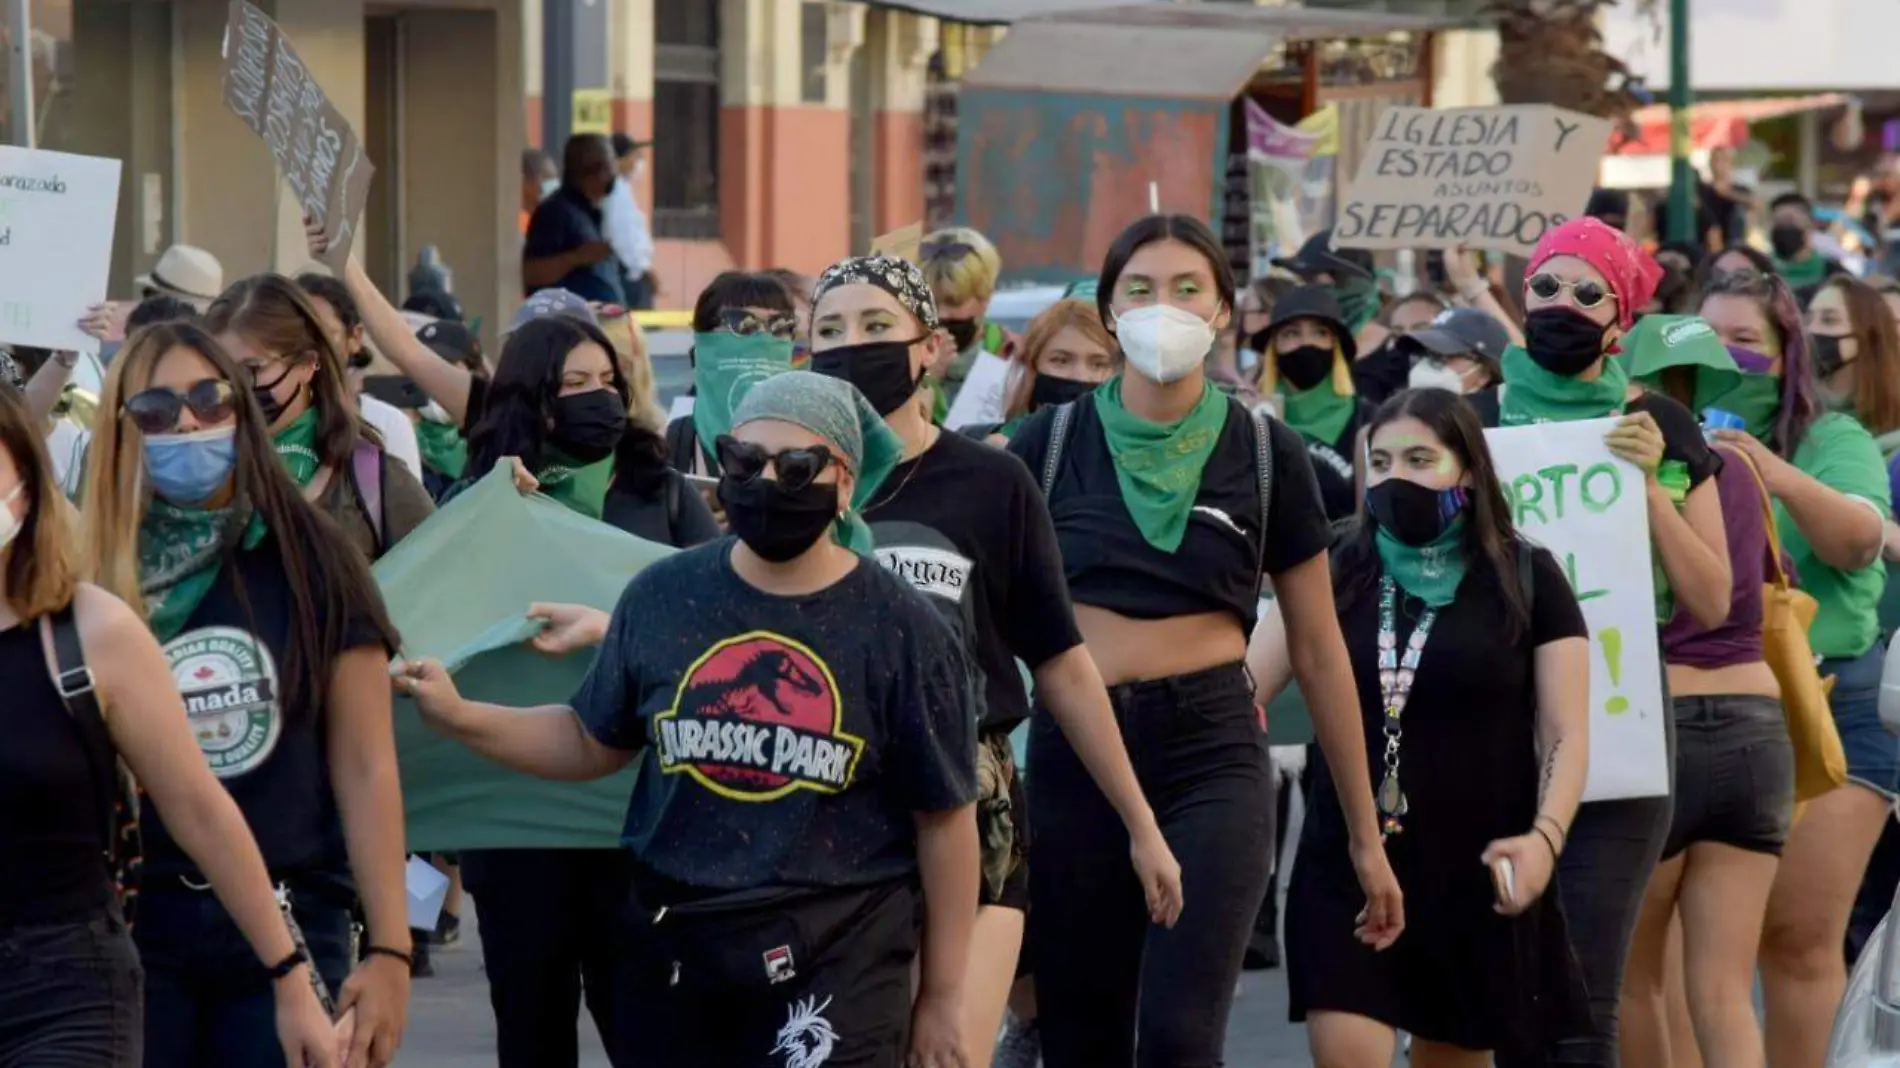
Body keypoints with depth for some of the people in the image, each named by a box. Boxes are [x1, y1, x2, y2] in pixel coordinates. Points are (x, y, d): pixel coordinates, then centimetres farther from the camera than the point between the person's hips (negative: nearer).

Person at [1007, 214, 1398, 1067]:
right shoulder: (1051, 443, 3)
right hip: (1076, 752, 1)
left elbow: (1318, 651, 8)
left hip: (1212, 750, -1)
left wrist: (1365, 833, 10)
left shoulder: (1264, 453, 3)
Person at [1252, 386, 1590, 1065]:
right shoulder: (1339, 573, 6)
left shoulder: (1525, 579, 1)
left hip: (1475, 872, -1)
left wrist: (1545, 835, -18)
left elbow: (1566, 733, -1)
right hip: (1349, 863, 1)